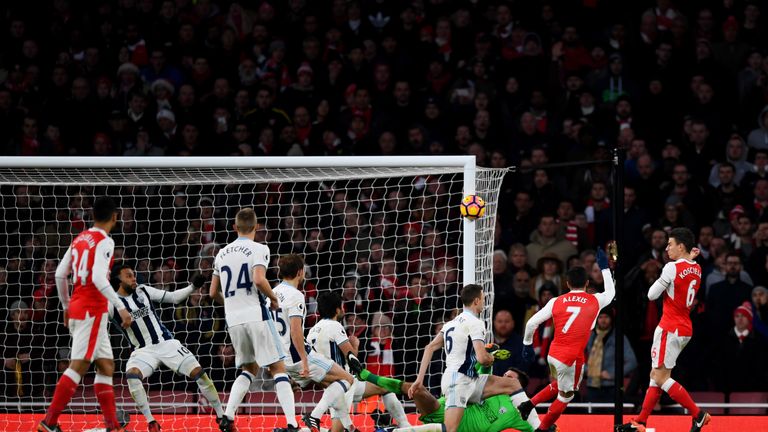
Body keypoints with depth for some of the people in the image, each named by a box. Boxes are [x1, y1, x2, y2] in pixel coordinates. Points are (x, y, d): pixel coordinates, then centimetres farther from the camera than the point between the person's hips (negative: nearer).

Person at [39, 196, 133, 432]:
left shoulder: (79, 239, 13)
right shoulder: (104, 241, -11)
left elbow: (60, 275, 15)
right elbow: (98, 278, -23)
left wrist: (66, 306, 26)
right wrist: (121, 307, -22)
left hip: (76, 307, 9)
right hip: (92, 309, -9)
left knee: (106, 366, 12)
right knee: (78, 366, -10)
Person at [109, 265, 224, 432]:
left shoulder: (143, 291, 6)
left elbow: (173, 297, 12)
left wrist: (193, 287, 1)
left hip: (166, 343, 2)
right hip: (143, 350, -2)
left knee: (198, 372, -8)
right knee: (131, 375, -32)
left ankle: (221, 415, 5)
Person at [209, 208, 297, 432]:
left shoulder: (222, 253, 13)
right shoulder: (258, 249, -5)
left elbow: (214, 292, 18)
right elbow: (259, 280, -22)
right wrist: (274, 298, -5)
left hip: (233, 319, 6)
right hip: (256, 316, -5)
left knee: (250, 369, 21)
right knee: (278, 368, -2)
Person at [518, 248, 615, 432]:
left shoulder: (556, 302, 1)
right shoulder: (595, 301, -2)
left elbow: (531, 323, -2)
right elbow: (611, 292, 22)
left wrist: (527, 344, 14)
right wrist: (604, 268, 31)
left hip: (553, 354, 4)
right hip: (572, 358, -4)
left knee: (558, 386, 31)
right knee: (566, 396, 15)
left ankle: (528, 405, 21)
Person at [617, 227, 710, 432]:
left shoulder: (672, 268, -17)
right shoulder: (697, 269, 6)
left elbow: (652, 294, -9)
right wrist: (689, 259, 9)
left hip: (670, 329, -9)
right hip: (685, 329, 9)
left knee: (661, 377, -5)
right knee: (656, 374, 13)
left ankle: (698, 415, -9)